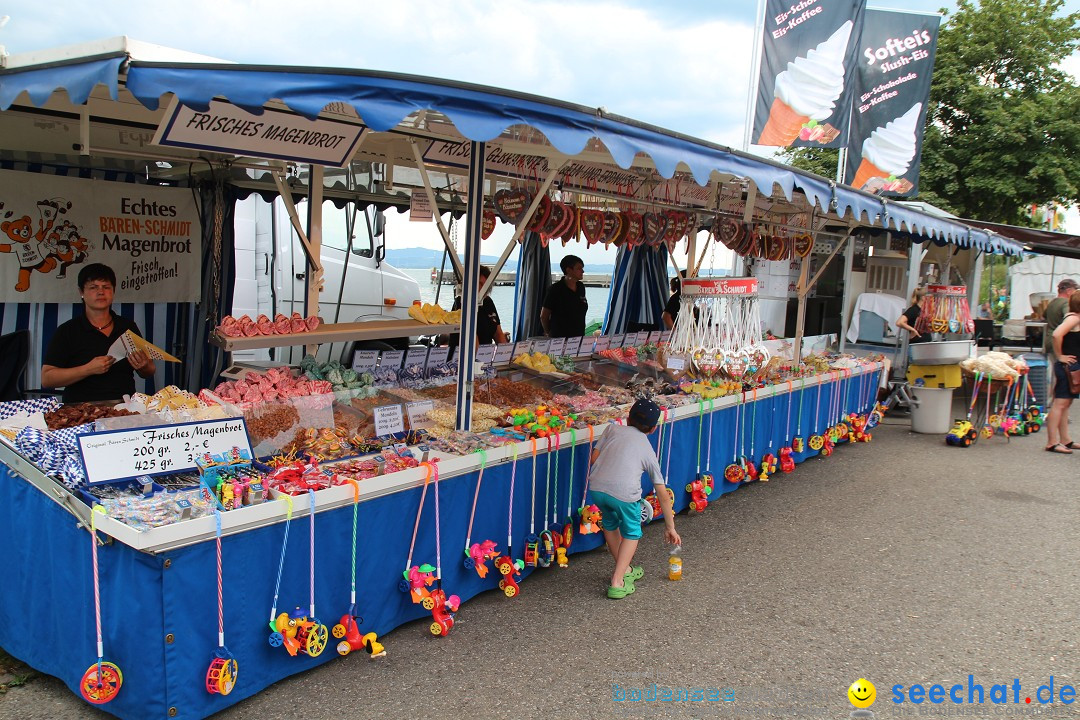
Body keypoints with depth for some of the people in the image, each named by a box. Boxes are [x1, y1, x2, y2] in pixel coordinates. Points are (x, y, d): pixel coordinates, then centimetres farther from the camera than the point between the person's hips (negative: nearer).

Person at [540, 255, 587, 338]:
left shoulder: (581, 287, 8)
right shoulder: (555, 290, -10)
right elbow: (543, 316, -3)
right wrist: (548, 333, 9)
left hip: (579, 336, 5)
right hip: (559, 337, -5)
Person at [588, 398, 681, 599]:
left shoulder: (613, 429, 21)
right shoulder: (648, 450, 19)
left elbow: (594, 458, 13)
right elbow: (663, 496, 21)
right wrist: (670, 528, 28)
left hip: (596, 486, 2)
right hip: (624, 492, -2)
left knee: (610, 524, 30)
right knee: (631, 533, 22)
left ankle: (624, 569, 44)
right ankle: (617, 583, 12)